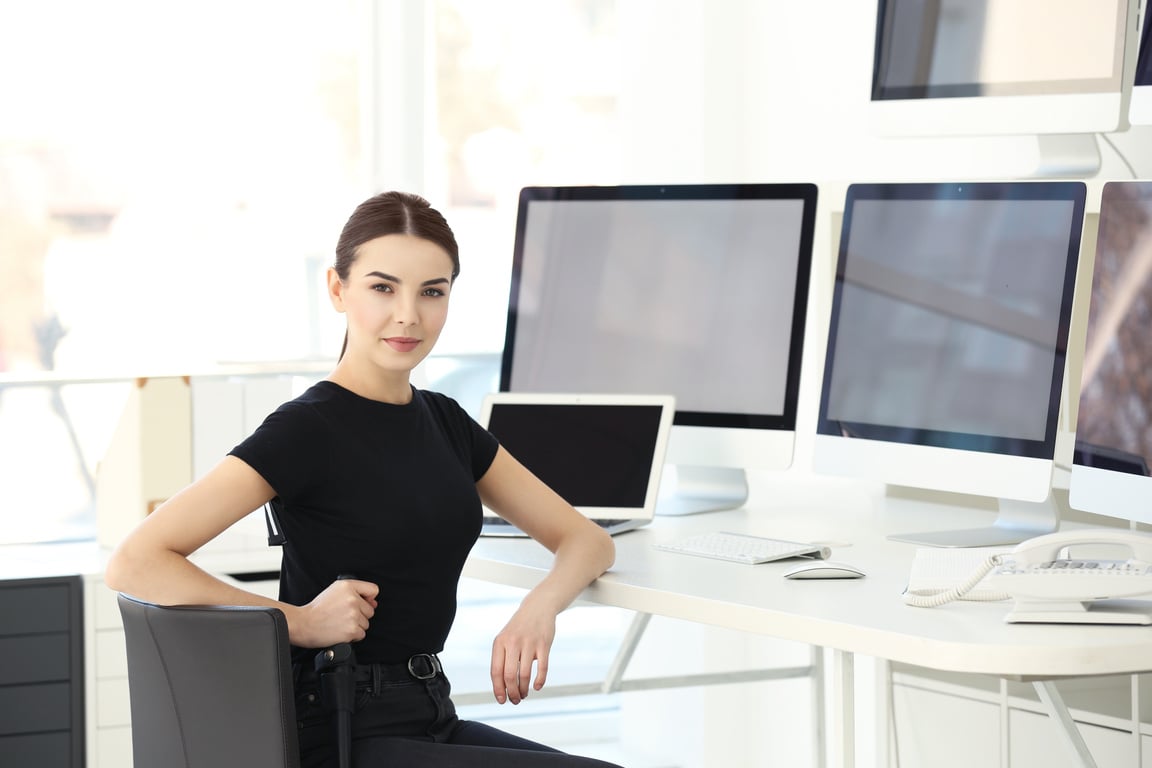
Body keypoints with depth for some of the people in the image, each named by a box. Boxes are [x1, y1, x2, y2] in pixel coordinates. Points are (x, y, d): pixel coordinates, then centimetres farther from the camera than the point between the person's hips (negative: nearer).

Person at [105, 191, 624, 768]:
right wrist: (301, 622, -18)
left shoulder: (445, 423, 11)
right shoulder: (306, 430, -10)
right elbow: (133, 565, -19)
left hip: (430, 720, 8)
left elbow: (587, 540, 13)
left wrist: (540, 605, -9)